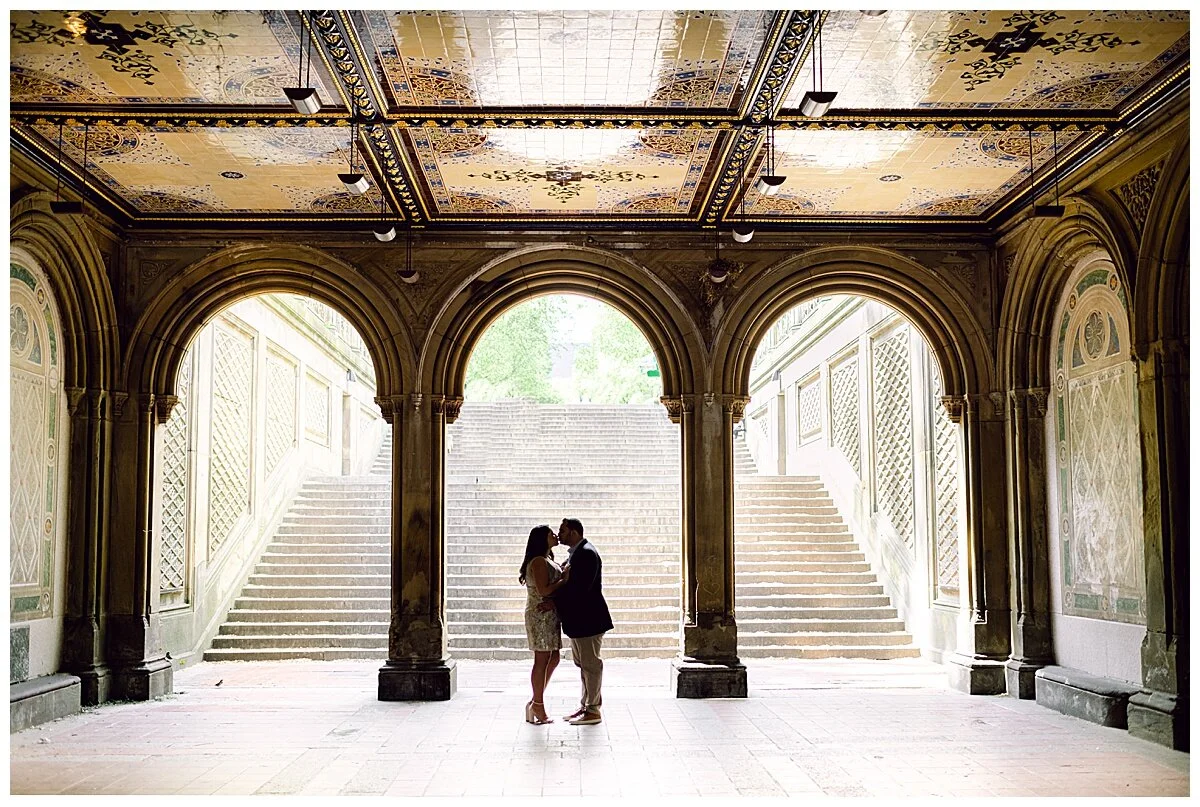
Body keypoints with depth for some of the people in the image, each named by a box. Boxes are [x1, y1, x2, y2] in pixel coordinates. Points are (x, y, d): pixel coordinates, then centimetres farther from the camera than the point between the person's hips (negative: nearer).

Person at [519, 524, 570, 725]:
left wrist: (564, 574, 9)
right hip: (540, 615, -10)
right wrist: (565, 579, -15)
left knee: (553, 658, 12)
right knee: (542, 660, -4)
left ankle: (535, 703, 19)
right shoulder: (539, 561, -14)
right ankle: (538, 706, 4)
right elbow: (544, 591, -22)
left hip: (549, 615, 10)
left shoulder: (546, 560, 18)